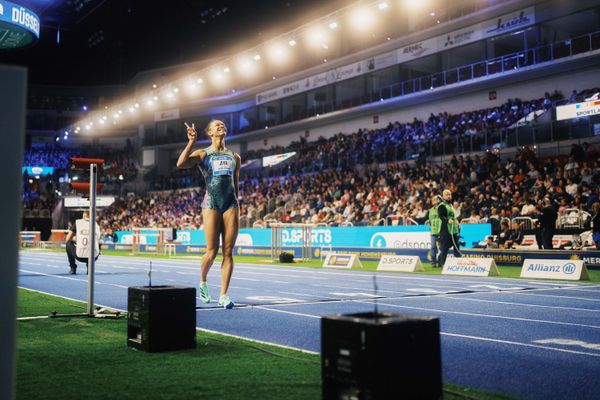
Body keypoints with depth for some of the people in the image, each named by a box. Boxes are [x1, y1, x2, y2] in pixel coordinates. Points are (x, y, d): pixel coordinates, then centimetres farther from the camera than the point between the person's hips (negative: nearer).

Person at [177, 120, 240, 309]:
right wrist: (191, 142, -14)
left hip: (231, 205, 3)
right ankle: (203, 281, 26)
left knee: (228, 252, -2)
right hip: (211, 204, -3)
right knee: (212, 252, -3)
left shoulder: (235, 157, 17)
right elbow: (181, 164, -13)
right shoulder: (202, 154, 5)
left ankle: (223, 295, 3)